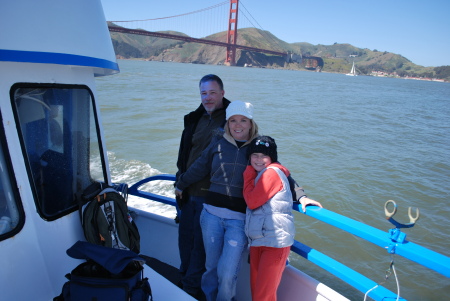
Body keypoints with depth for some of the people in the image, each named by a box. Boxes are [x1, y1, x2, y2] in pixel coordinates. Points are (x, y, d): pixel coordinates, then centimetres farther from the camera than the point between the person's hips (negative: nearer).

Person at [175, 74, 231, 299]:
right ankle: (185, 279, 42)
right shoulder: (195, 119, 9)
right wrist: (181, 180, 18)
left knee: (200, 244, 6)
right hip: (188, 192, 7)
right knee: (185, 239, 19)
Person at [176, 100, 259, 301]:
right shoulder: (218, 143, 3)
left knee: (227, 273, -1)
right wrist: (181, 184, 24)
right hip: (212, 214, 2)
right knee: (212, 266, 15)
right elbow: (199, 168, 14)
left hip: (240, 218, -2)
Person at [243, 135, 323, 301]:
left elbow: (252, 201, -14)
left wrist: (249, 173, -4)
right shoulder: (258, 174, 16)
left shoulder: (272, 172, -12)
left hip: (275, 241, -9)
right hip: (257, 240, 9)